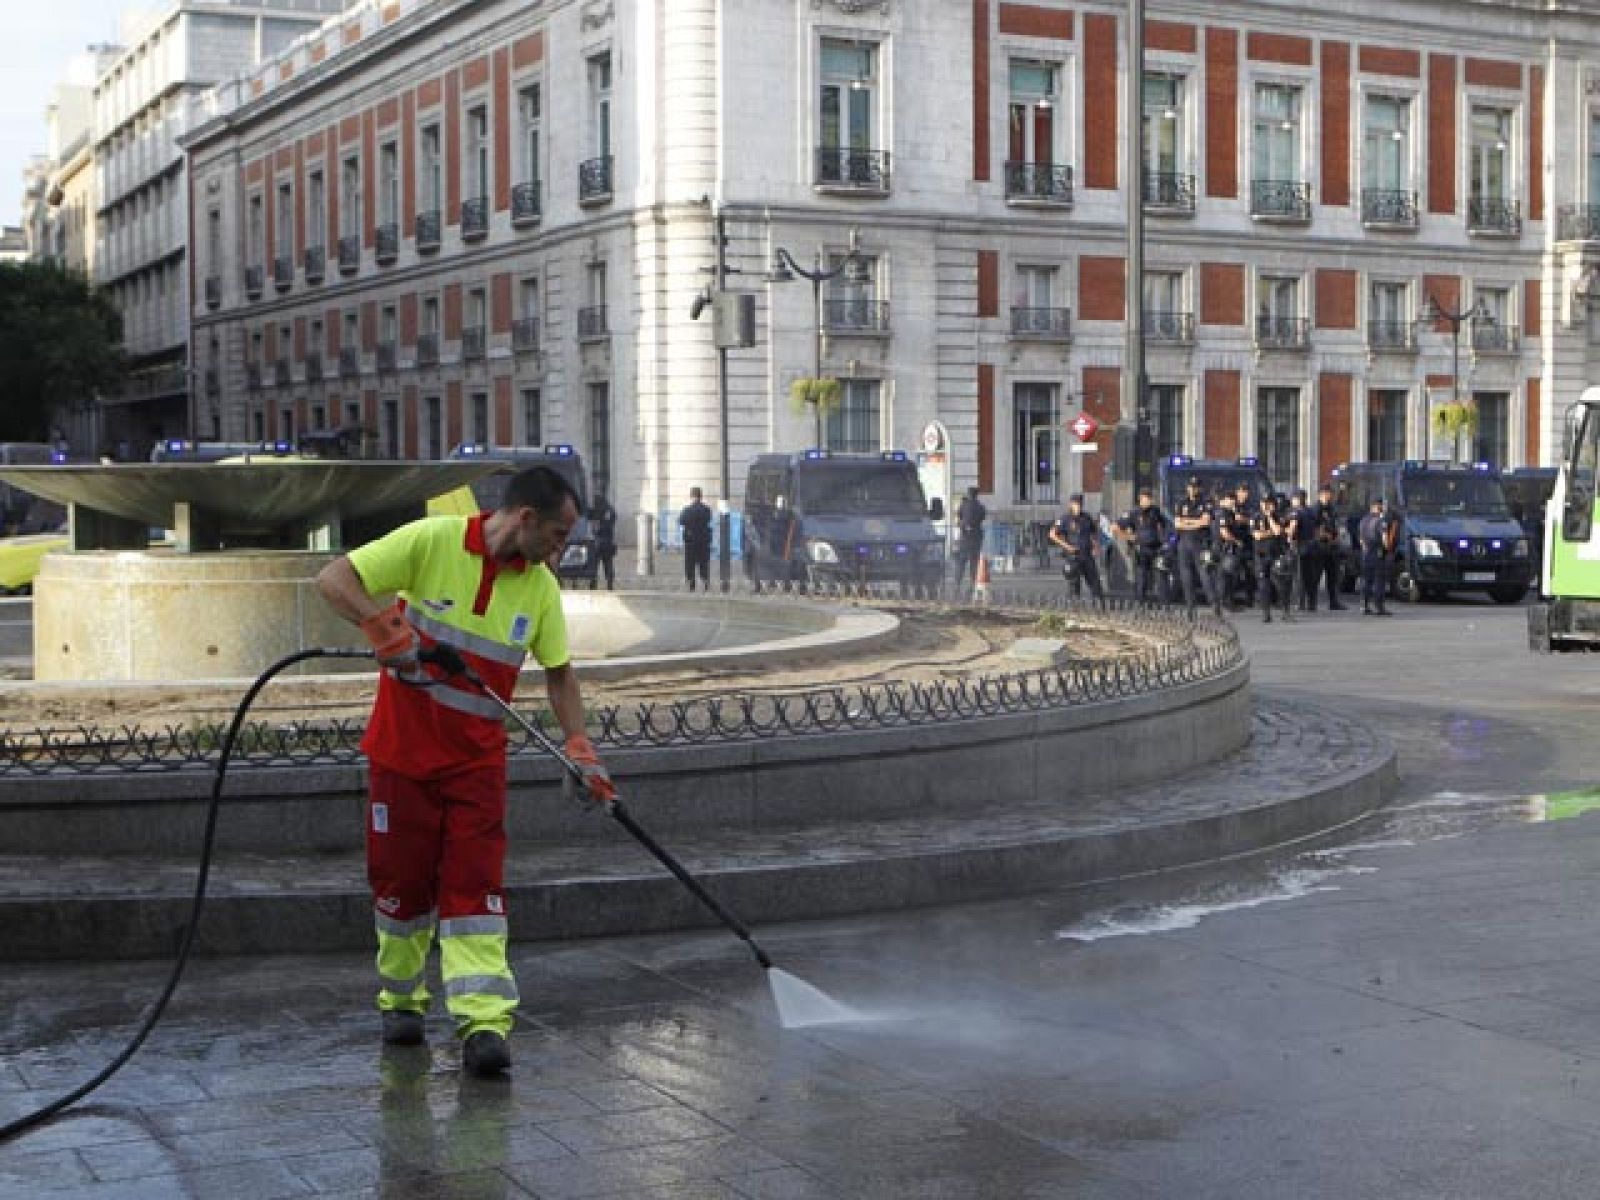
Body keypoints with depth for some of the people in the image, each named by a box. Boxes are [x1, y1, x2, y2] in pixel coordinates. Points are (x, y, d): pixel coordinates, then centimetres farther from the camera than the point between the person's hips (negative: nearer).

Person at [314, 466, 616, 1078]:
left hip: (477, 758, 2)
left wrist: (579, 749, 2)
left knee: (475, 885, -7)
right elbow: (334, 578, -13)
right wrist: (383, 625, -28)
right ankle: (401, 998, 29)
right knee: (401, 880, 7)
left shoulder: (541, 586, 2)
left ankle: (484, 1021, -11)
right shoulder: (431, 540, -12)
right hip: (402, 748, -2)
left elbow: (559, 673, 11)